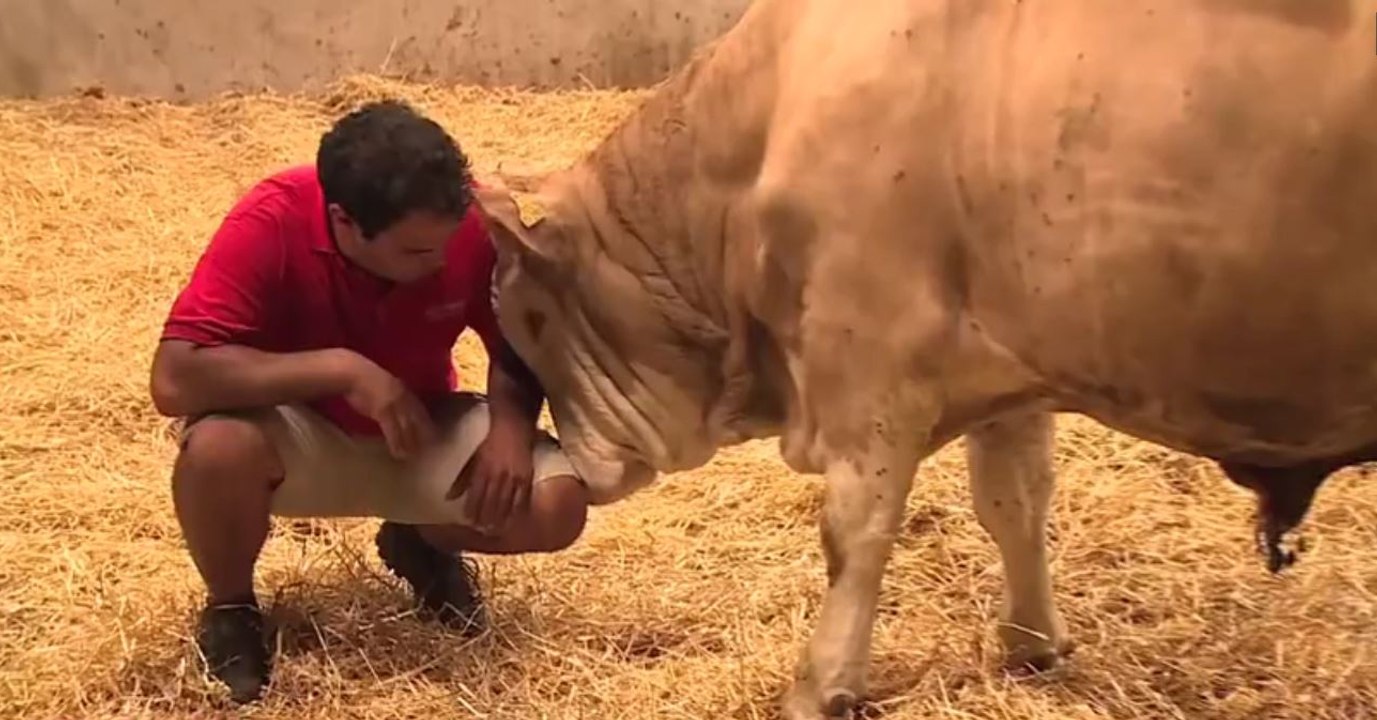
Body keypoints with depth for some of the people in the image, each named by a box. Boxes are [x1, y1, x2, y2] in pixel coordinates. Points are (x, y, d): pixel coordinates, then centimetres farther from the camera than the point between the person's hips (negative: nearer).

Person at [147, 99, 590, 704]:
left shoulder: (474, 220, -22)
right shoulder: (272, 224, -31)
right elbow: (174, 379, -37)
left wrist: (511, 424, -27)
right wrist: (342, 367, -39)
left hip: (422, 432, 3)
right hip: (301, 432, -2)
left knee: (555, 507, -21)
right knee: (219, 446, -37)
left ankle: (423, 545, 15)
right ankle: (230, 609, -3)